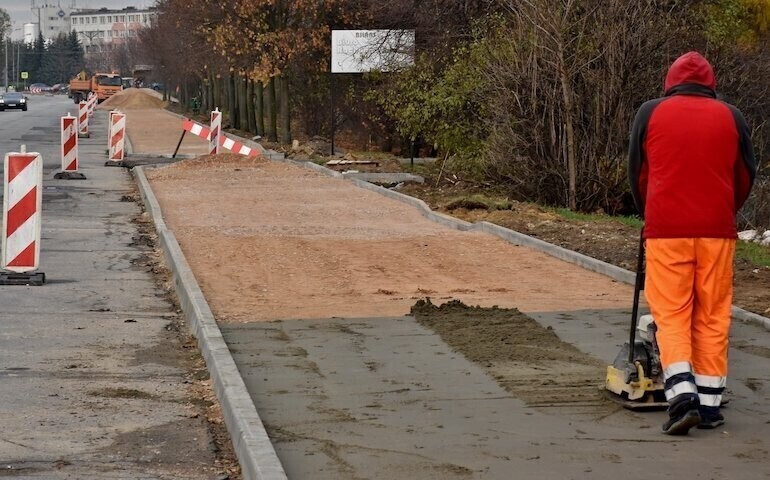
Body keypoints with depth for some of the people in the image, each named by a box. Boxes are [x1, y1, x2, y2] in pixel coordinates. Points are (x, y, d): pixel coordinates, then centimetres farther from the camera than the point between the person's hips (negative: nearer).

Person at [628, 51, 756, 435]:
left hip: (666, 231, -1)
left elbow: (637, 173, 11)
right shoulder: (731, 117, 8)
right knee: (712, 318, 7)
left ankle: (682, 396, -16)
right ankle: (709, 404, 8)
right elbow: (746, 177, 13)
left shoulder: (651, 113, 4)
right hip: (717, 231, 1)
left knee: (672, 316, 0)